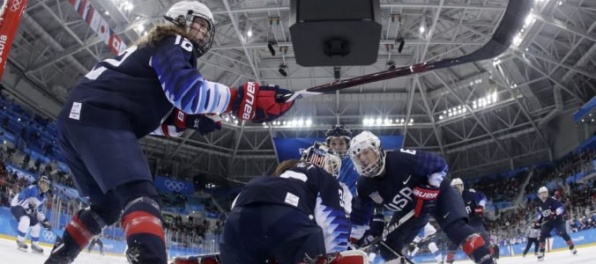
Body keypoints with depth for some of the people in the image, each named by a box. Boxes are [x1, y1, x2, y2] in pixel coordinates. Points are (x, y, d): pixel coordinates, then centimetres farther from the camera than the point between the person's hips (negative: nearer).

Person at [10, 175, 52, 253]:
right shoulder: (32, 189, -23)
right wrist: (29, 206, -36)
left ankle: (35, 245, 24)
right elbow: (19, 198, -28)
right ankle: (20, 241, -22)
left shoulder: (43, 198, 3)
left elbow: (38, 211, 10)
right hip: (16, 205, -9)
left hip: (27, 210, 9)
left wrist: (44, 220, 0)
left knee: (36, 226, 9)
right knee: (25, 220, -35)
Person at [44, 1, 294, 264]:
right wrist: (244, 98, -19)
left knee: (108, 205, 23)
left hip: (78, 116, 10)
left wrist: (188, 120, 12)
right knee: (140, 195, -23)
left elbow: (147, 113, 25)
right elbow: (185, 89, -18)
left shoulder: (154, 47, 32)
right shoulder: (174, 43, 4)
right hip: (99, 117, -10)